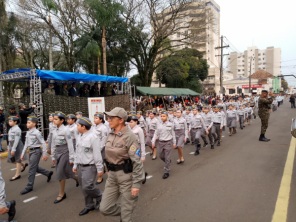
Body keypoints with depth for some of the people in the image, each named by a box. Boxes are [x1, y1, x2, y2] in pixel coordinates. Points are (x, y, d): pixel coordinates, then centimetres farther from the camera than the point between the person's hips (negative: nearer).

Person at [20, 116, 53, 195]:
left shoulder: (37, 132, -15)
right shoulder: (28, 133, 8)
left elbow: (43, 143, -15)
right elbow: (26, 144, 15)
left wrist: (44, 154, -15)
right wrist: (23, 154, 14)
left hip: (36, 151, -8)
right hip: (30, 151, 8)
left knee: (31, 169, -2)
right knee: (35, 167, 16)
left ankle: (29, 186, 10)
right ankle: (48, 173, 35)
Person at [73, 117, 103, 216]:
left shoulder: (92, 137, -18)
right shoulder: (79, 137, 7)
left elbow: (97, 154, -18)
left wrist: (100, 168, -16)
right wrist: (75, 165, 17)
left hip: (90, 166, -8)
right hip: (80, 166, 8)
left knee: (87, 187, -10)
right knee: (84, 188, 14)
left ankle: (99, 197, 19)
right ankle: (89, 205, 30)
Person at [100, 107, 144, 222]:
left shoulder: (129, 136, -18)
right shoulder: (111, 135, 5)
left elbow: (137, 161, -20)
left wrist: (136, 183, -21)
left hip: (126, 175, -7)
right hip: (112, 175, 7)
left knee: (126, 210, 8)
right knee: (105, 208, 12)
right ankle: (124, 213, 38)